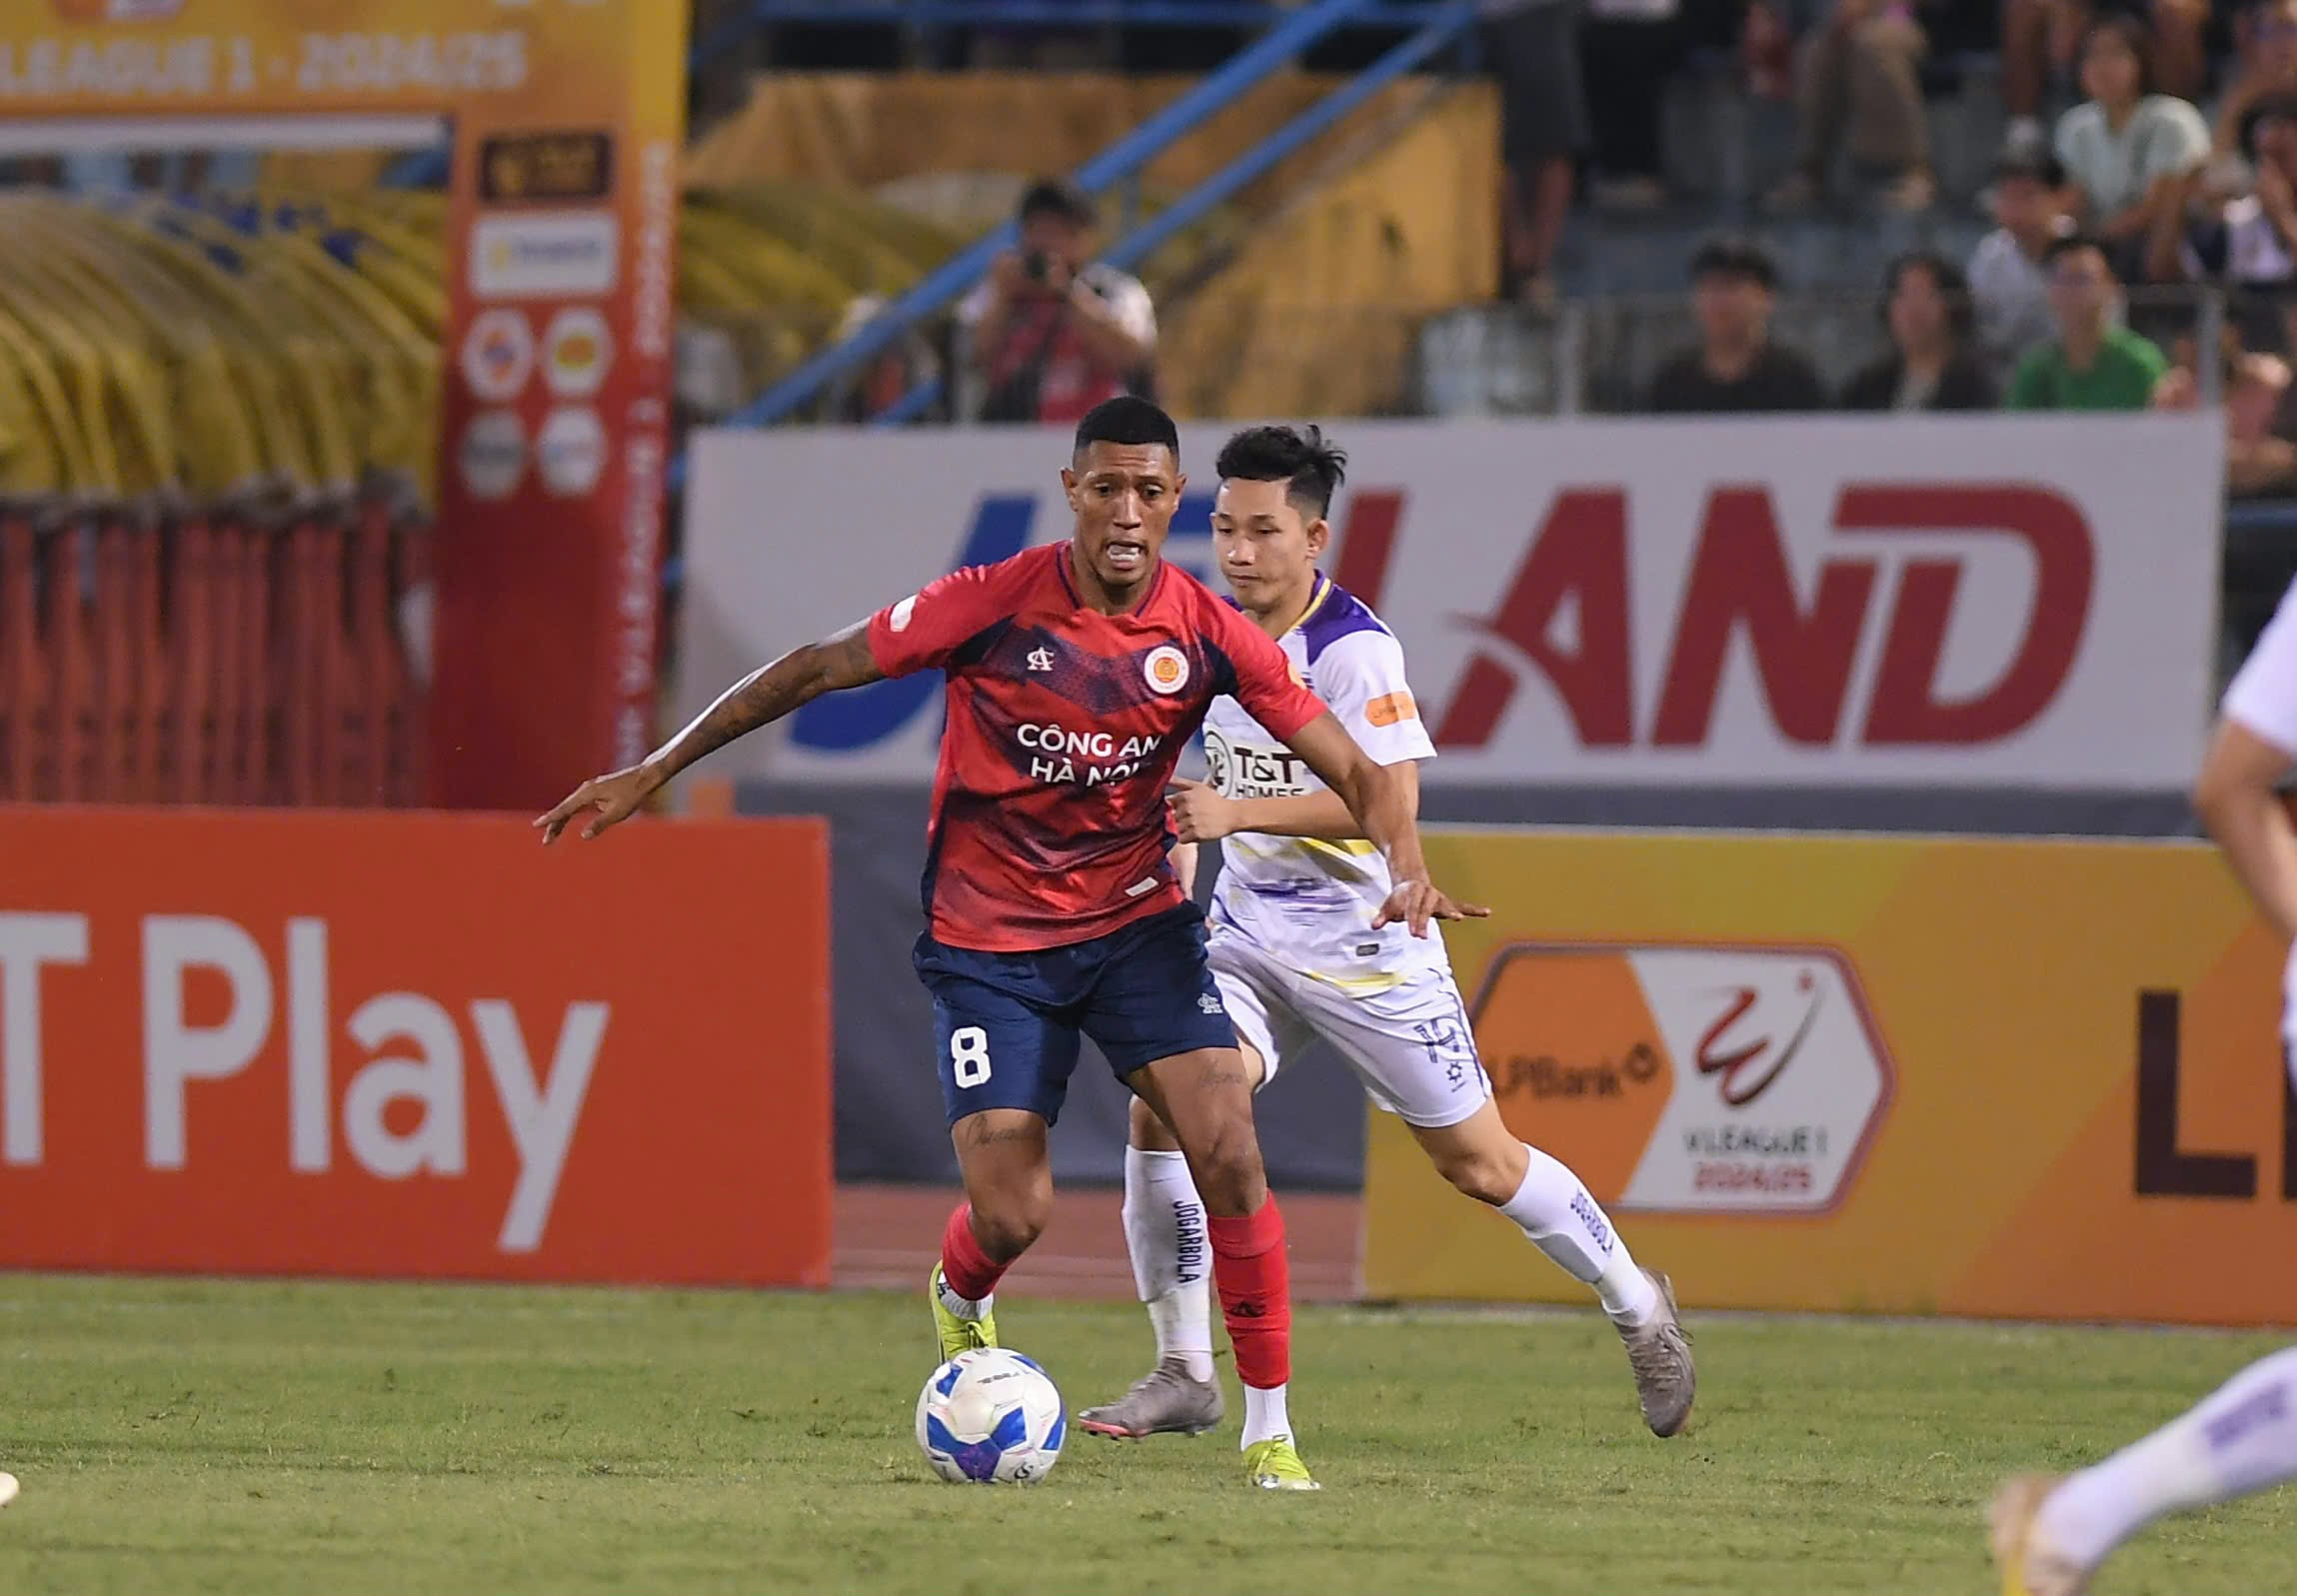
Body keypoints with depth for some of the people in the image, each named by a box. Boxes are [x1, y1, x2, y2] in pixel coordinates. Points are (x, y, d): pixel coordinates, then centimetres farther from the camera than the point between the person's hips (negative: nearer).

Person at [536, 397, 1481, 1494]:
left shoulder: (1208, 635, -9)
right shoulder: (994, 604, -16)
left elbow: (1356, 770, -5)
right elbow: (816, 670, -6)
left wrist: (1404, 864, -26)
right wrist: (653, 772, -5)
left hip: (1137, 921, 2)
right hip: (989, 939, -2)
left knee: (1229, 1151, -18)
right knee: (1011, 1218, -10)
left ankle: (1269, 1431, -6)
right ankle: (960, 1297, 30)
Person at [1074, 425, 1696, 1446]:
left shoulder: (1355, 650, -19)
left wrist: (1236, 815, -37)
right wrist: (1185, 838, 9)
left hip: (1367, 948, -6)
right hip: (1247, 932, 6)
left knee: (1479, 1163, 6)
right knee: (1163, 1107, -17)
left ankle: (1636, 1305, 31)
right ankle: (1184, 1373, -8)